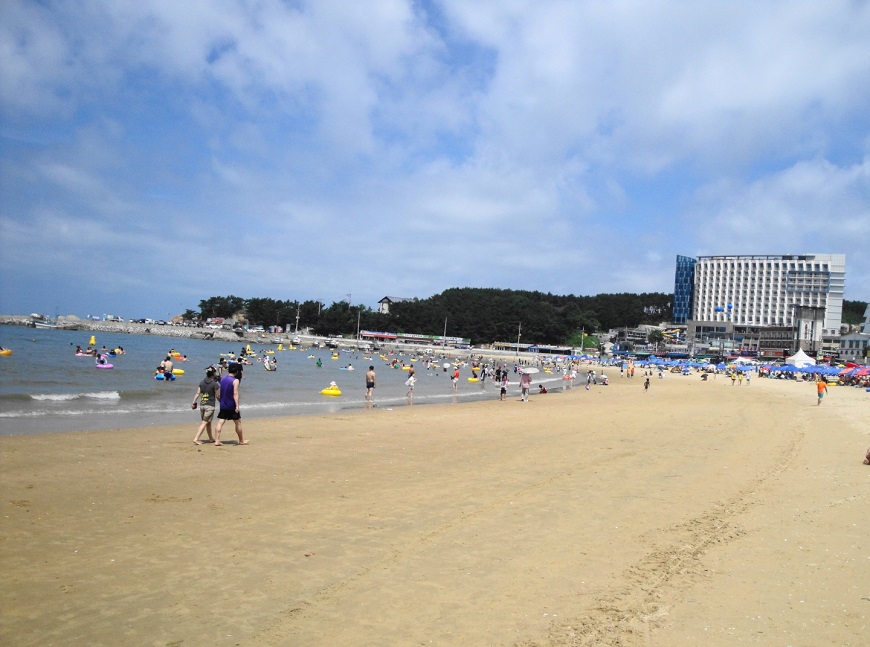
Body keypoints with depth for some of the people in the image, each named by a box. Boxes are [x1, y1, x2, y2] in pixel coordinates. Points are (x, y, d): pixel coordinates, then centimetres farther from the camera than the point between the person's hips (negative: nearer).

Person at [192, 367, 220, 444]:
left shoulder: (202, 383, 7)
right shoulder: (215, 384, -10)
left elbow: (197, 393, 5)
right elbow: (218, 396, -6)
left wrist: (194, 403, 7)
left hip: (202, 405, 6)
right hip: (210, 406, -6)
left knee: (208, 422, 19)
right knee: (204, 423, -4)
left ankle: (211, 438, 32)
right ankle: (196, 439, -13)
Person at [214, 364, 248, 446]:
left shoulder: (222, 379, 7)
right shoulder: (235, 380, -13)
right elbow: (235, 394, -20)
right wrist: (237, 406, -22)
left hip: (223, 405, 5)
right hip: (231, 406, -5)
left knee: (220, 422, 2)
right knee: (238, 423, 9)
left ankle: (217, 441, -6)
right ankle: (241, 440, 19)